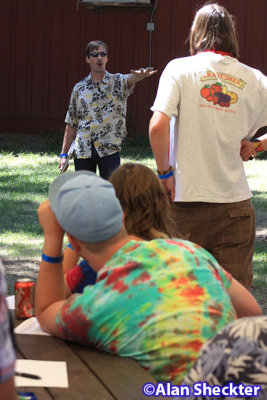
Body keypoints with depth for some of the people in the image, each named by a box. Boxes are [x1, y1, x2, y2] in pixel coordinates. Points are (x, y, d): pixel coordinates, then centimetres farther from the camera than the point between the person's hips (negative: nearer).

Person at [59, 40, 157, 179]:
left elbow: (130, 79, -24)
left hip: (109, 149, -3)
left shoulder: (117, 82, 2)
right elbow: (71, 124, 14)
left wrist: (139, 75, -49)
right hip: (83, 150, 3)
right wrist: (64, 154, 10)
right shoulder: (79, 88, 11)